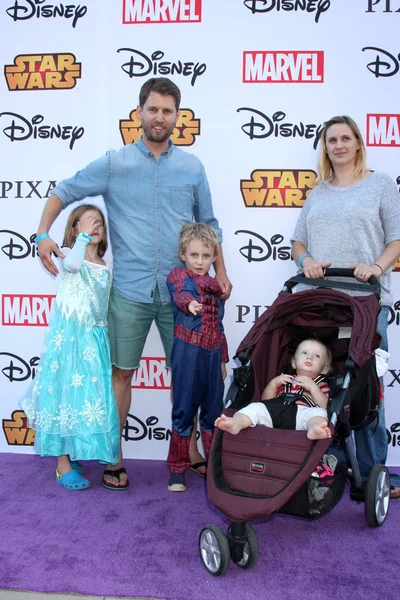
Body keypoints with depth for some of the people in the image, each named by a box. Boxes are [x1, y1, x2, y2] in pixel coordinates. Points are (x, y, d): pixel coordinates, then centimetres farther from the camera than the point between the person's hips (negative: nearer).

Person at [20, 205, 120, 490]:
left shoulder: (106, 265, 12)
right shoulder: (69, 256, -4)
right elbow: (72, 264, -30)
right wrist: (84, 237, -20)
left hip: (96, 337, 6)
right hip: (69, 335, -6)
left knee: (92, 395, 8)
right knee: (66, 392, -2)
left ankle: (73, 453, 25)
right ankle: (63, 464, 7)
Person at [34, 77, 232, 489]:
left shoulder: (192, 167, 9)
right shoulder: (114, 164, 4)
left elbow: (207, 224, 17)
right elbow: (63, 193, 10)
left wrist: (220, 271, 11)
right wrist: (43, 234, -5)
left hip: (181, 290, 2)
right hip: (129, 291, -1)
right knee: (121, 372, 5)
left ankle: (189, 451, 25)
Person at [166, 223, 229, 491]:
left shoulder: (216, 286, 17)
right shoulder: (178, 275, 2)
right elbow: (180, 293, -23)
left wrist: (223, 359, 22)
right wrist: (189, 302, -45)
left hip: (212, 353, 5)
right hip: (188, 351, -5)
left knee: (214, 410, 11)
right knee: (184, 410, 1)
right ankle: (177, 470, 14)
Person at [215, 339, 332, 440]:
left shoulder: (321, 384, 30)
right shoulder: (285, 379, 37)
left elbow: (324, 406, 9)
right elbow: (265, 400, 26)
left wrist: (312, 387, 0)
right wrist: (273, 383, 12)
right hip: (275, 411, 3)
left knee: (318, 412, -32)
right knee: (256, 407, -23)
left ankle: (314, 428, -64)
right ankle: (236, 422, -51)